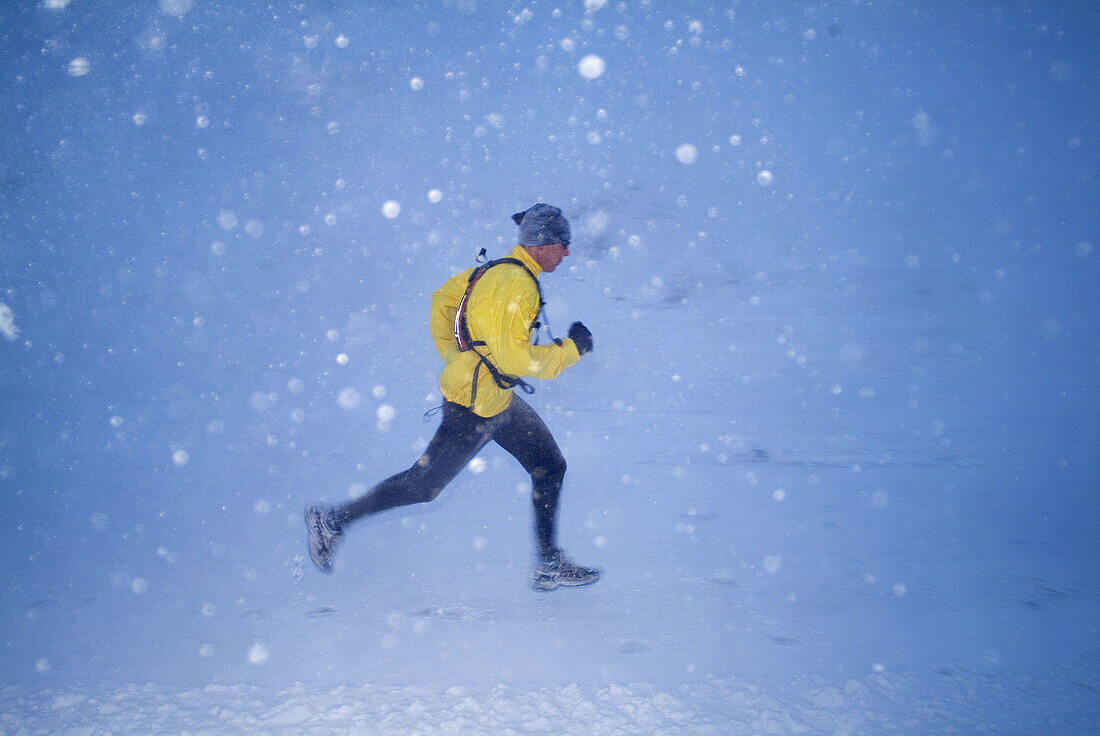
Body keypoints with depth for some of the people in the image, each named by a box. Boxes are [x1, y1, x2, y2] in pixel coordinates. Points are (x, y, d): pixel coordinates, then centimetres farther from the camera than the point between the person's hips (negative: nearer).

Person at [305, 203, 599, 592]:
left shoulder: (496, 268, 6)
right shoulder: (516, 284, -23)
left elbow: (442, 299, 16)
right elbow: (516, 359, -26)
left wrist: (456, 359, 19)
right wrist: (571, 348, -14)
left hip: (499, 399, 10)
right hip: (476, 406, -10)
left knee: (551, 467, 10)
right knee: (424, 484, 3)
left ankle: (549, 564, 18)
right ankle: (333, 520, 18)